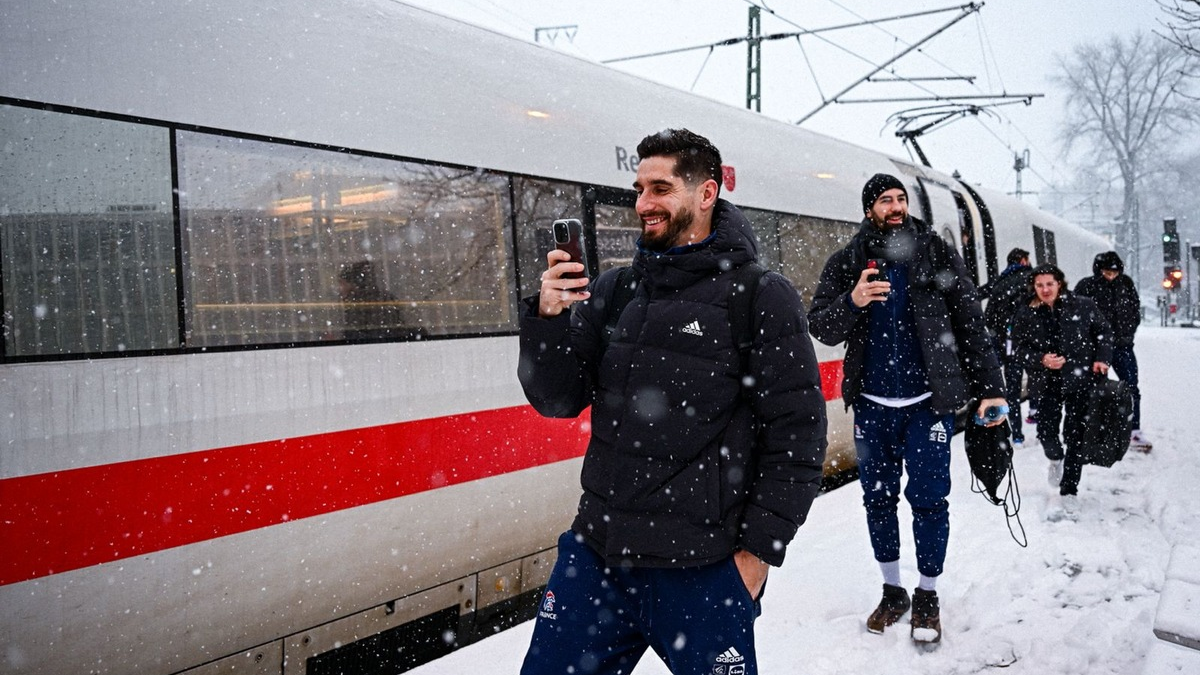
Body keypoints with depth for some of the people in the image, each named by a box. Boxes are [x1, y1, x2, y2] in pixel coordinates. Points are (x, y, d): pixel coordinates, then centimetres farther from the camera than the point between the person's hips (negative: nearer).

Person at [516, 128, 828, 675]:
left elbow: (798, 435, -8)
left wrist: (759, 551, -9)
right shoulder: (612, 289, 7)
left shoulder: (762, 297, -7)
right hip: (594, 554, 5)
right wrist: (547, 317, -11)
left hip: (700, 571, -4)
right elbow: (557, 401, 5)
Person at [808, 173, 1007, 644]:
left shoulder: (937, 256, 0)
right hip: (872, 405, 2)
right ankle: (892, 591, 28)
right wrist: (851, 302, -22)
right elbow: (820, 327, -2)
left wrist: (990, 388, -5)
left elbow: (971, 325, 0)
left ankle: (927, 597, 20)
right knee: (878, 499, 11)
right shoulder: (846, 263, 3)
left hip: (928, 403, -2)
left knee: (929, 500, 2)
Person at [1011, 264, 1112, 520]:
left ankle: (1069, 495, 8)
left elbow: (1103, 332, 6)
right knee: (1046, 431, -3)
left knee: (1075, 436, -1)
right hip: (1049, 381, 1)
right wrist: (1041, 360, -18)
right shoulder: (1027, 315, -4)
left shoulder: (1083, 305, -6)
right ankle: (1056, 459, 36)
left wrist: (1102, 359, -7)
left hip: (1082, 379, -1)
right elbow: (1021, 349, 0)